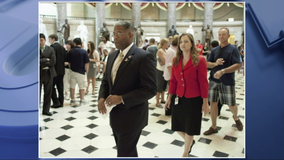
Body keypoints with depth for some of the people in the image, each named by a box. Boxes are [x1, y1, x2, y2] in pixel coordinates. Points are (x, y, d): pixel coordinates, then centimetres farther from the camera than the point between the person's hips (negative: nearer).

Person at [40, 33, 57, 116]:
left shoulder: (50, 49, 4)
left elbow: (53, 61, -7)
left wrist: (42, 62, -11)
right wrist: (46, 60, -16)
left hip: (48, 73, 2)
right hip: (39, 74, -2)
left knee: (48, 93, 9)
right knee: (38, 93, 1)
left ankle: (46, 110, 21)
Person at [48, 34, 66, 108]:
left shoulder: (52, 46, -12)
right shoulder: (62, 47, 11)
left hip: (55, 69, -7)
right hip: (61, 70, 7)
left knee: (52, 86, 1)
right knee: (60, 86, 11)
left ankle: (56, 102, -1)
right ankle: (61, 102, 15)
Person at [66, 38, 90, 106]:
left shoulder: (70, 51, -2)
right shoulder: (84, 52, -10)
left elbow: (68, 62, 6)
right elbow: (87, 63, -9)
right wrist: (86, 70, 4)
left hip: (72, 71, 2)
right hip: (81, 72, -2)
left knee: (72, 86, 11)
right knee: (81, 87, 8)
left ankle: (72, 100, 17)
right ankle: (82, 100, 13)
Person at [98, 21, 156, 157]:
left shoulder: (144, 57, -16)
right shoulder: (112, 56, 9)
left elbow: (150, 89, -20)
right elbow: (106, 80, 15)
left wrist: (121, 99, -24)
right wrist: (102, 97, -5)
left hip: (131, 117, -7)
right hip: (115, 114, 7)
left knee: (125, 154, 3)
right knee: (129, 152, 23)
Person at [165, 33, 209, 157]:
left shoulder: (199, 60, -11)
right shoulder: (176, 60, 3)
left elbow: (203, 83, -11)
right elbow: (173, 81, 7)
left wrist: (205, 103, -10)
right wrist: (169, 98, 6)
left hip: (194, 100, -4)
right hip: (179, 99, 5)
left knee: (189, 129, 10)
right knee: (178, 127, 13)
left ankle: (185, 154, 32)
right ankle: (190, 142, 45)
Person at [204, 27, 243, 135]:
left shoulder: (233, 49, -5)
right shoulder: (214, 50, 8)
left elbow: (237, 65, -14)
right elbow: (207, 64, 7)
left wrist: (223, 71, -26)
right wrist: (215, 63, -15)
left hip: (228, 82, -3)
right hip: (214, 80, 4)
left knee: (231, 105, 6)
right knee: (213, 103, 4)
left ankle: (236, 118, 41)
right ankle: (214, 127, 19)